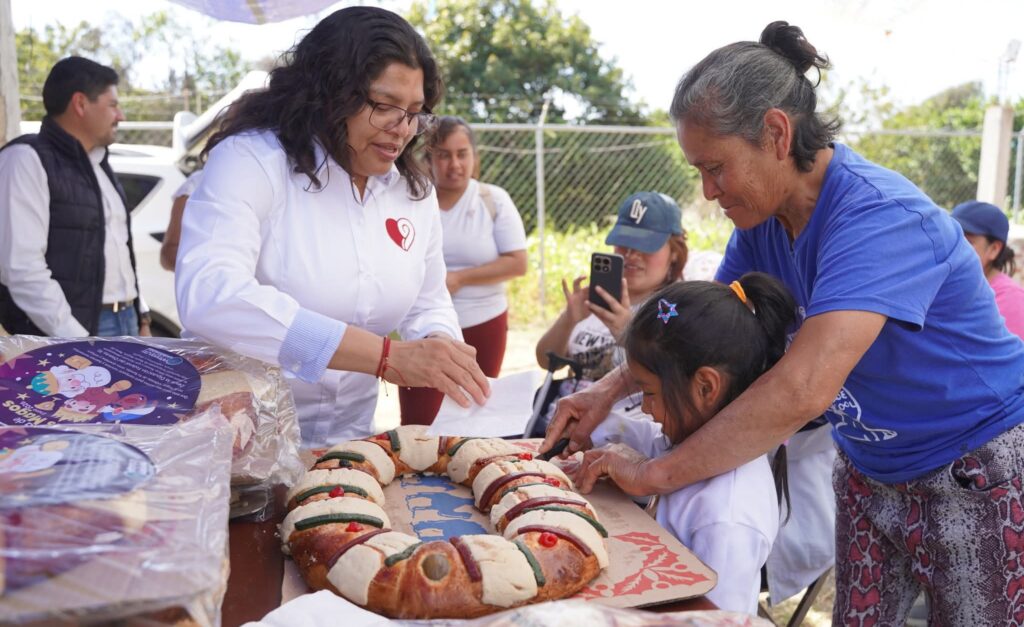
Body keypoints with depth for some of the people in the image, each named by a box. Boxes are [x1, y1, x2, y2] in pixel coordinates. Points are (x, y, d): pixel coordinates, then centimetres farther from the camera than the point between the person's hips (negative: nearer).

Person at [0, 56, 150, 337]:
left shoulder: (99, 165, 19)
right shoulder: (27, 159, -8)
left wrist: (139, 318, 12)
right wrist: (76, 340, -21)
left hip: (126, 325, 8)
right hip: (67, 336, -7)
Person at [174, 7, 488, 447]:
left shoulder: (414, 192, 6)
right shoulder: (251, 159, -12)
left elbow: (427, 304, 16)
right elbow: (208, 295, -28)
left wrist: (438, 352, -10)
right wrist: (386, 356, -32)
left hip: (346, 441, 4)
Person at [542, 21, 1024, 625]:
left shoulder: (878, 215, -31)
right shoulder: (763, 220, -6)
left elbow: (803, 388, -41)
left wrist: (656, 474, -35)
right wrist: (612, 388, -12)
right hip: (871, 473, 7)